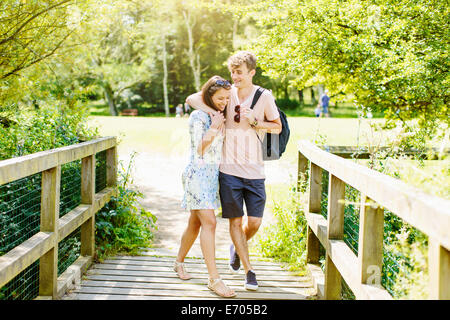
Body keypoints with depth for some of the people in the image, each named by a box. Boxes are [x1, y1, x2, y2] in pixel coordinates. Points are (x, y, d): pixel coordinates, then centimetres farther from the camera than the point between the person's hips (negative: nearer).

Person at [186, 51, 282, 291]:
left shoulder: (264, 97, -1)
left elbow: (277, 127, 7)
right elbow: (191, 99, 8)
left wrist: (255, 121, -10)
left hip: (254, 171, 0)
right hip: (229, 170, 0)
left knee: (254, 222, 1)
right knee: (235, 220, 3)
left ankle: (236, 248, 35)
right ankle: (249, 271, 15)